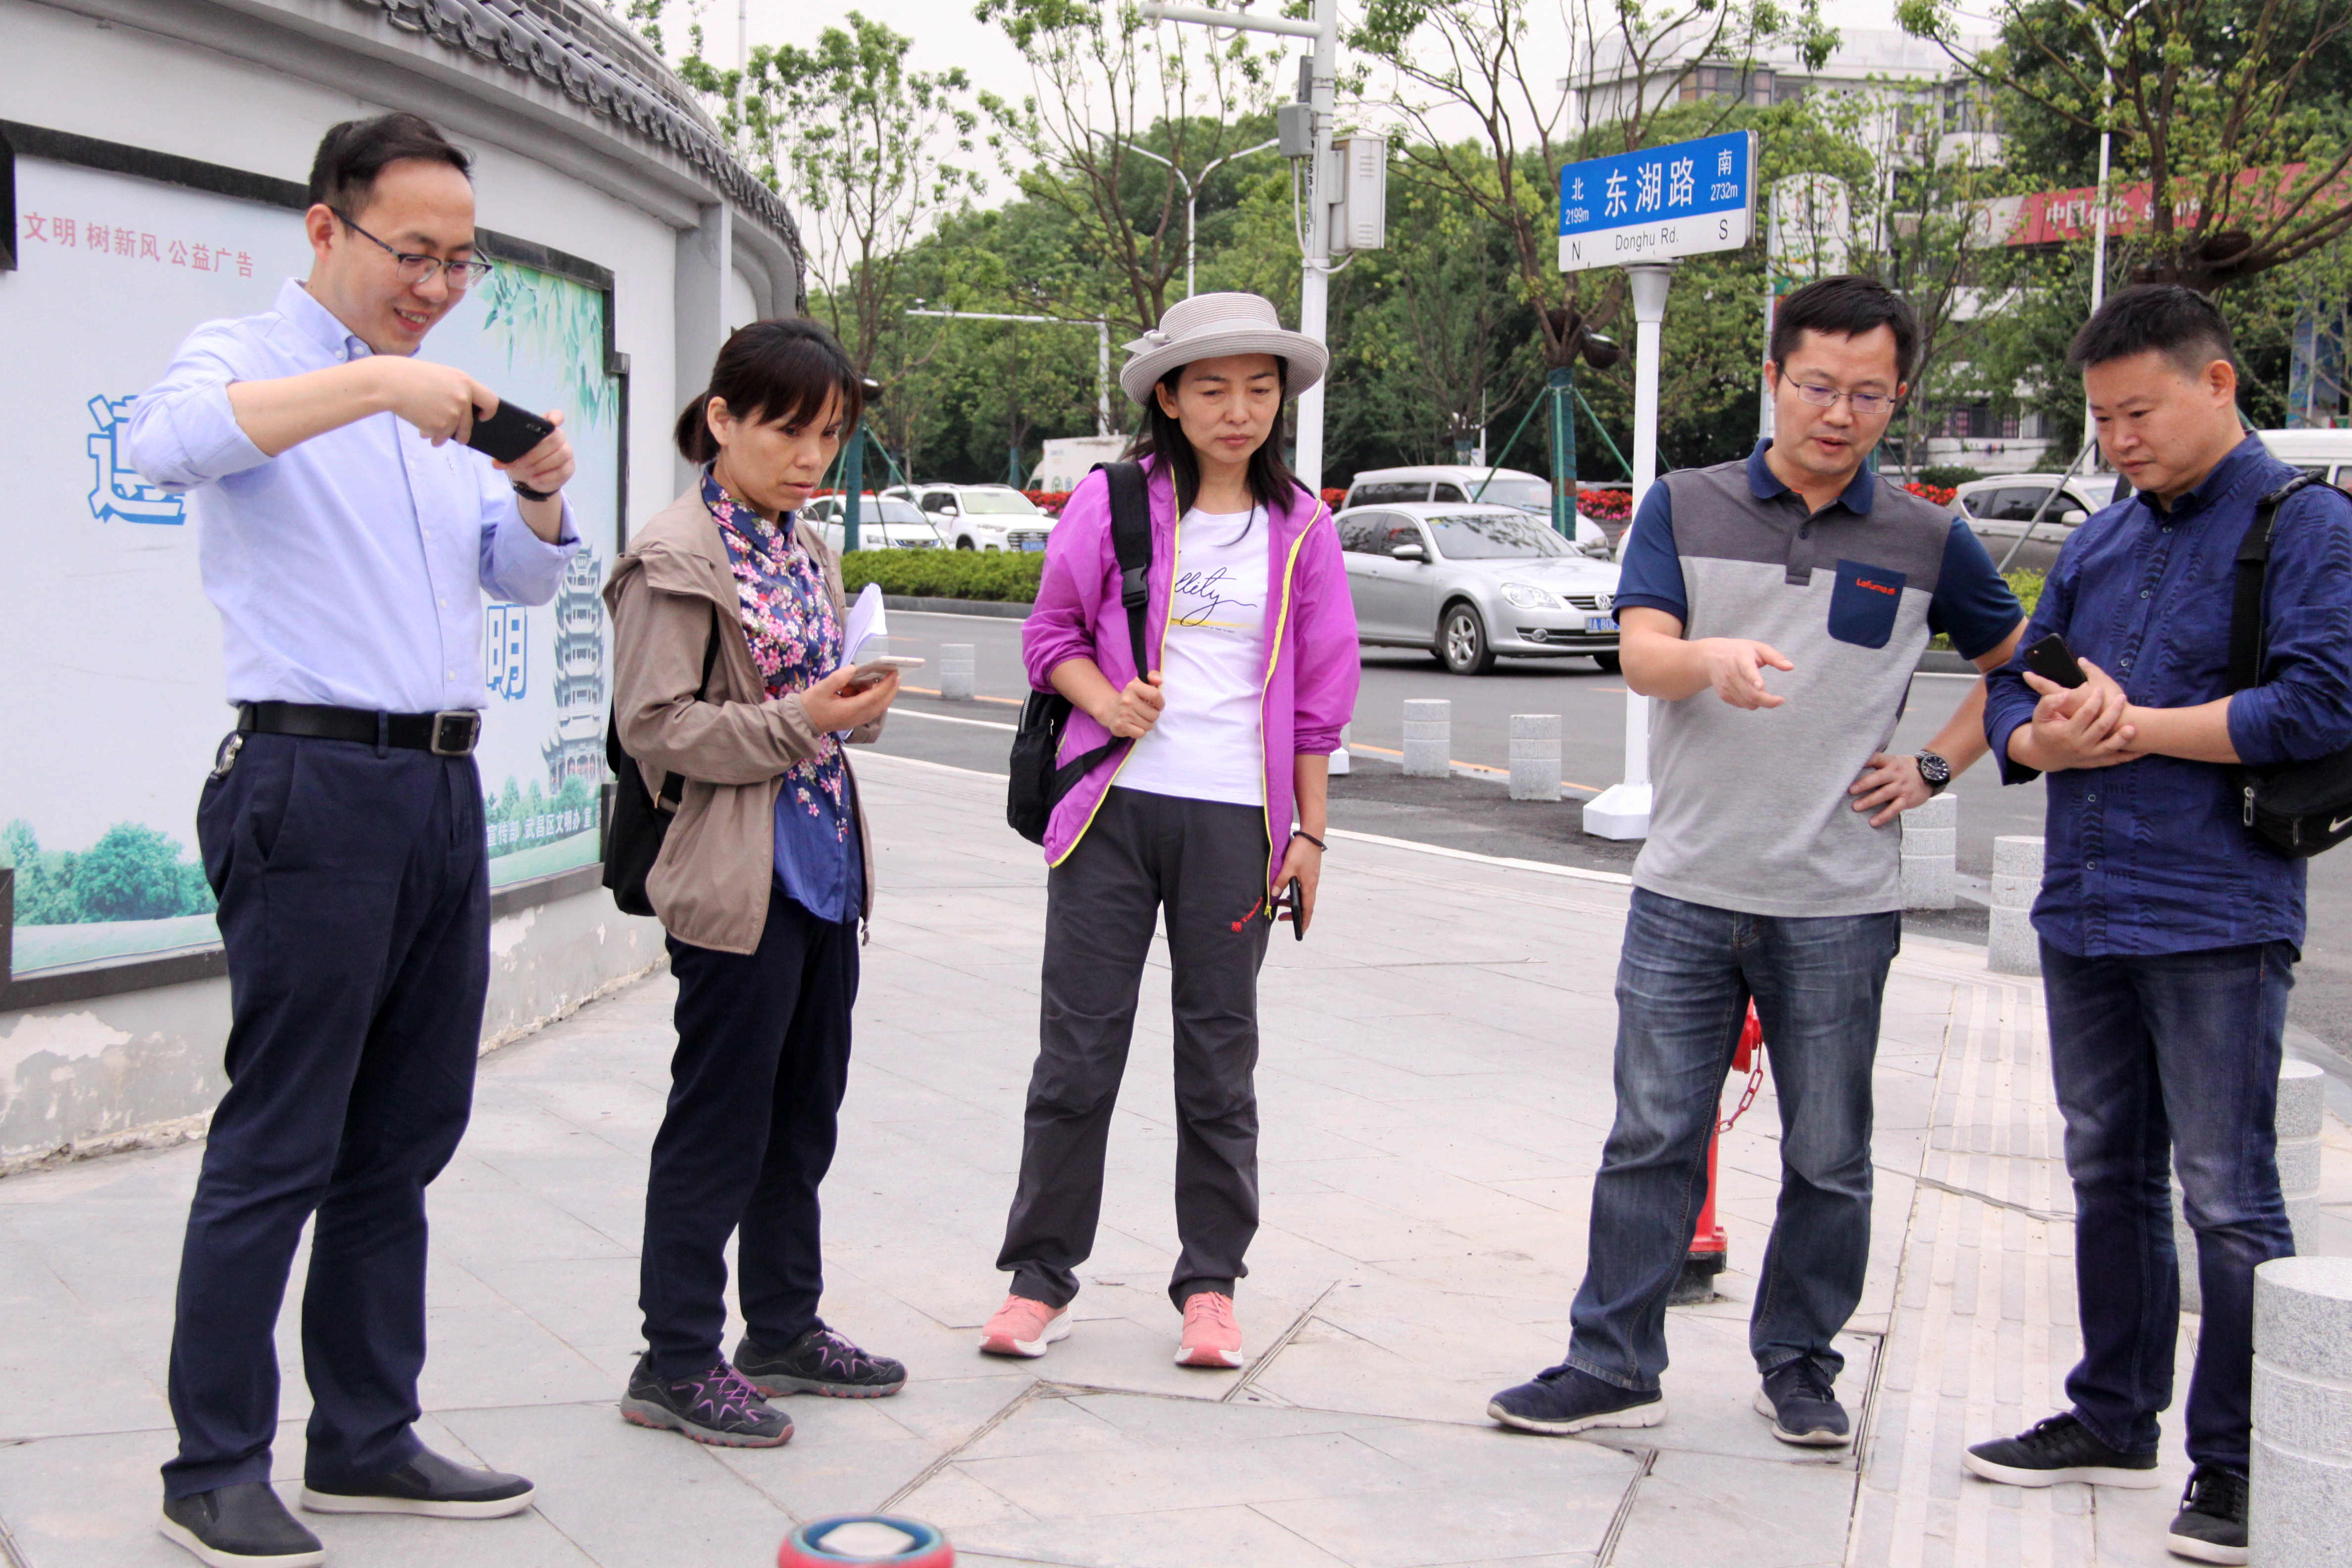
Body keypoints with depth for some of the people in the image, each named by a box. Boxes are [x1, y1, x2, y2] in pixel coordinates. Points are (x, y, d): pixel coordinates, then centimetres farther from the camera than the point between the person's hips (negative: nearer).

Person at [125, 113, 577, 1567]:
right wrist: (372, 382, -30)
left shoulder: (433, 407, 21)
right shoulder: (249, 360, -1)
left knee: (406, 1141, 11)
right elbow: (173, 440, -24)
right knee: (279, 1148, -5)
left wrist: (541, 492, 1)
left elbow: (525, 577, 22)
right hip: (316, 786, -7)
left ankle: (368, 1437, 20)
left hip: (445, 792, 8)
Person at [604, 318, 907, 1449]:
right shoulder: (677, 559, -11)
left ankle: (785, 1329, 28)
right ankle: (676, 1361, 9)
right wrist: (799, 722, -22)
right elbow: (655, 726, -16)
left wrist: (860, 705, 1)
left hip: (824, 865, 9)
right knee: (721, 1114, -2)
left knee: (805, 1108, 15)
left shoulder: (807, 549, 14)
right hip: (737, 877, -9)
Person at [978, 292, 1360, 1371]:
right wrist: (1106, 702, -12)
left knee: (1220, 1059, 7)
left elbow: (1317, 698, 10)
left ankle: (1210, 1284, 19)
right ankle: (1040, 1274, 16)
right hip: (1114, 808, -1)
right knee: (1077, 1050, 2)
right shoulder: (1113, 502, 2)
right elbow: (1051, 632, 8)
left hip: (1235, 821, 1)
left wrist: (1310, 834, 8)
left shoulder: (1299, 529, 7)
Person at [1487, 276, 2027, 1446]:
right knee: (1652, 1140, 3)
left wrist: (1936, 766, 6)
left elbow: (2017, 664, 19)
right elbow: (1643, 654, -9)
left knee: (1827, 1161, 8)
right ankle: (1613, 1366, 13)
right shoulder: (1685, 508, 5)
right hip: (1687, 890, 0)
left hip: (1840, 905, 1)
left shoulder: (1927, 541, 6)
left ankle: (1799, 1366, 25)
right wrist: (1716, 659, -31)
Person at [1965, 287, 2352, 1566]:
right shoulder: (2099, 543, 15)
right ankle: (2114, 1421, 30)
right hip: (2082, 914, 7)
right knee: (2109, 1179, 16)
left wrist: (2139, 727, -13)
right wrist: (2050, 739, -9)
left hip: (2216, 920, -7)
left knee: (2228, 1198, -1)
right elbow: (2013, 692, 14)